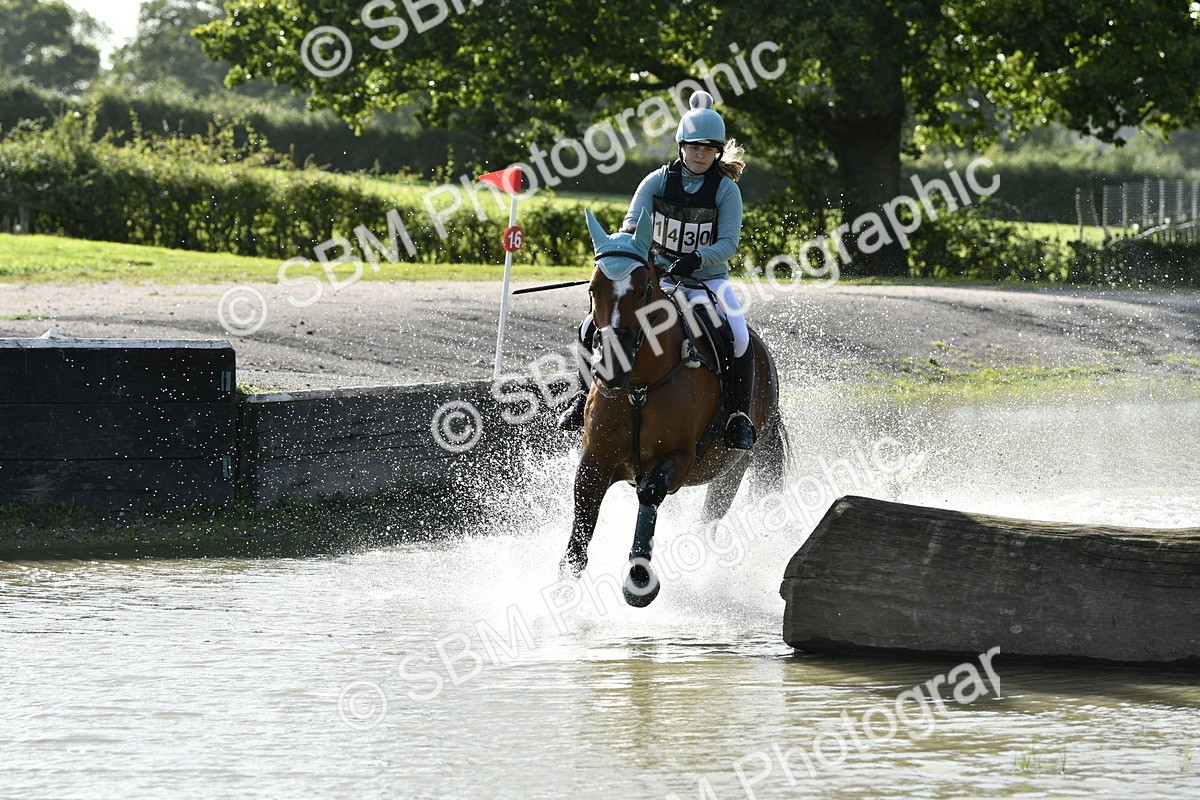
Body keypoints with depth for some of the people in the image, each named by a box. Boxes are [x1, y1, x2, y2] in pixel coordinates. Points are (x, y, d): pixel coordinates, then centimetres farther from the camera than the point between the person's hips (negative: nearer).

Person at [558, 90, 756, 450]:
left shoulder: (726, 190, -6)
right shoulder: (658, 181, -1)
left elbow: (729, 243, -13)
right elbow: (632, 223, -11)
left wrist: (698, 258, -33)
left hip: (709, 281, -2)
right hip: (658, 279, 2)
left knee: (739, 338, -30)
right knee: (592, 327, -15)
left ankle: (741, 416, -15)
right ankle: (587, 396, 7)